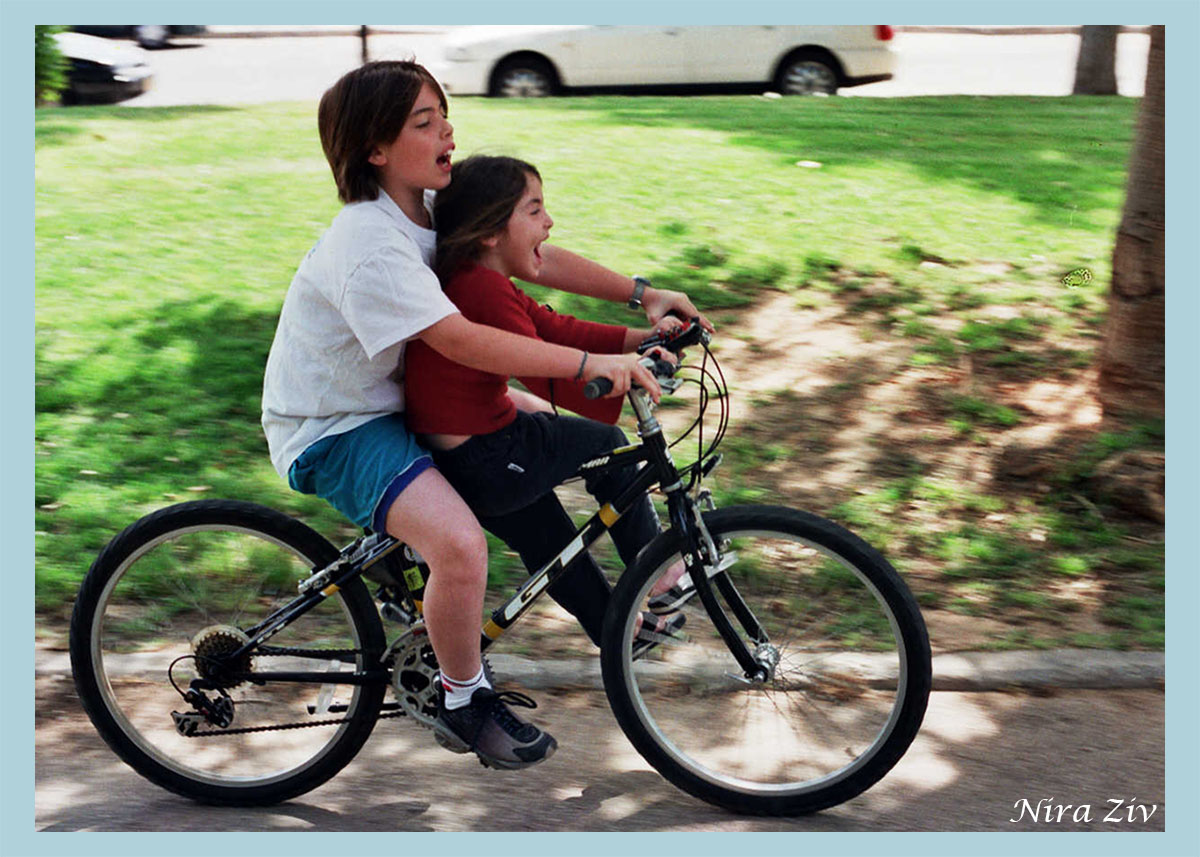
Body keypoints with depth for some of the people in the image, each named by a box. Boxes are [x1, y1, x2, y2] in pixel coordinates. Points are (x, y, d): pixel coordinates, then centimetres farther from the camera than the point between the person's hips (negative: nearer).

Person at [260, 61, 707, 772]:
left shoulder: (432, 206, 0)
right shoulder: (368, 245, -28)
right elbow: (463, 340, -35)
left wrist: (643, 296, -5)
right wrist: (591, 363, -37)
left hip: (392, 397, 10)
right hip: (334, 430, -10)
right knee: (460, 545, -29)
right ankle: (465, 704, -3)